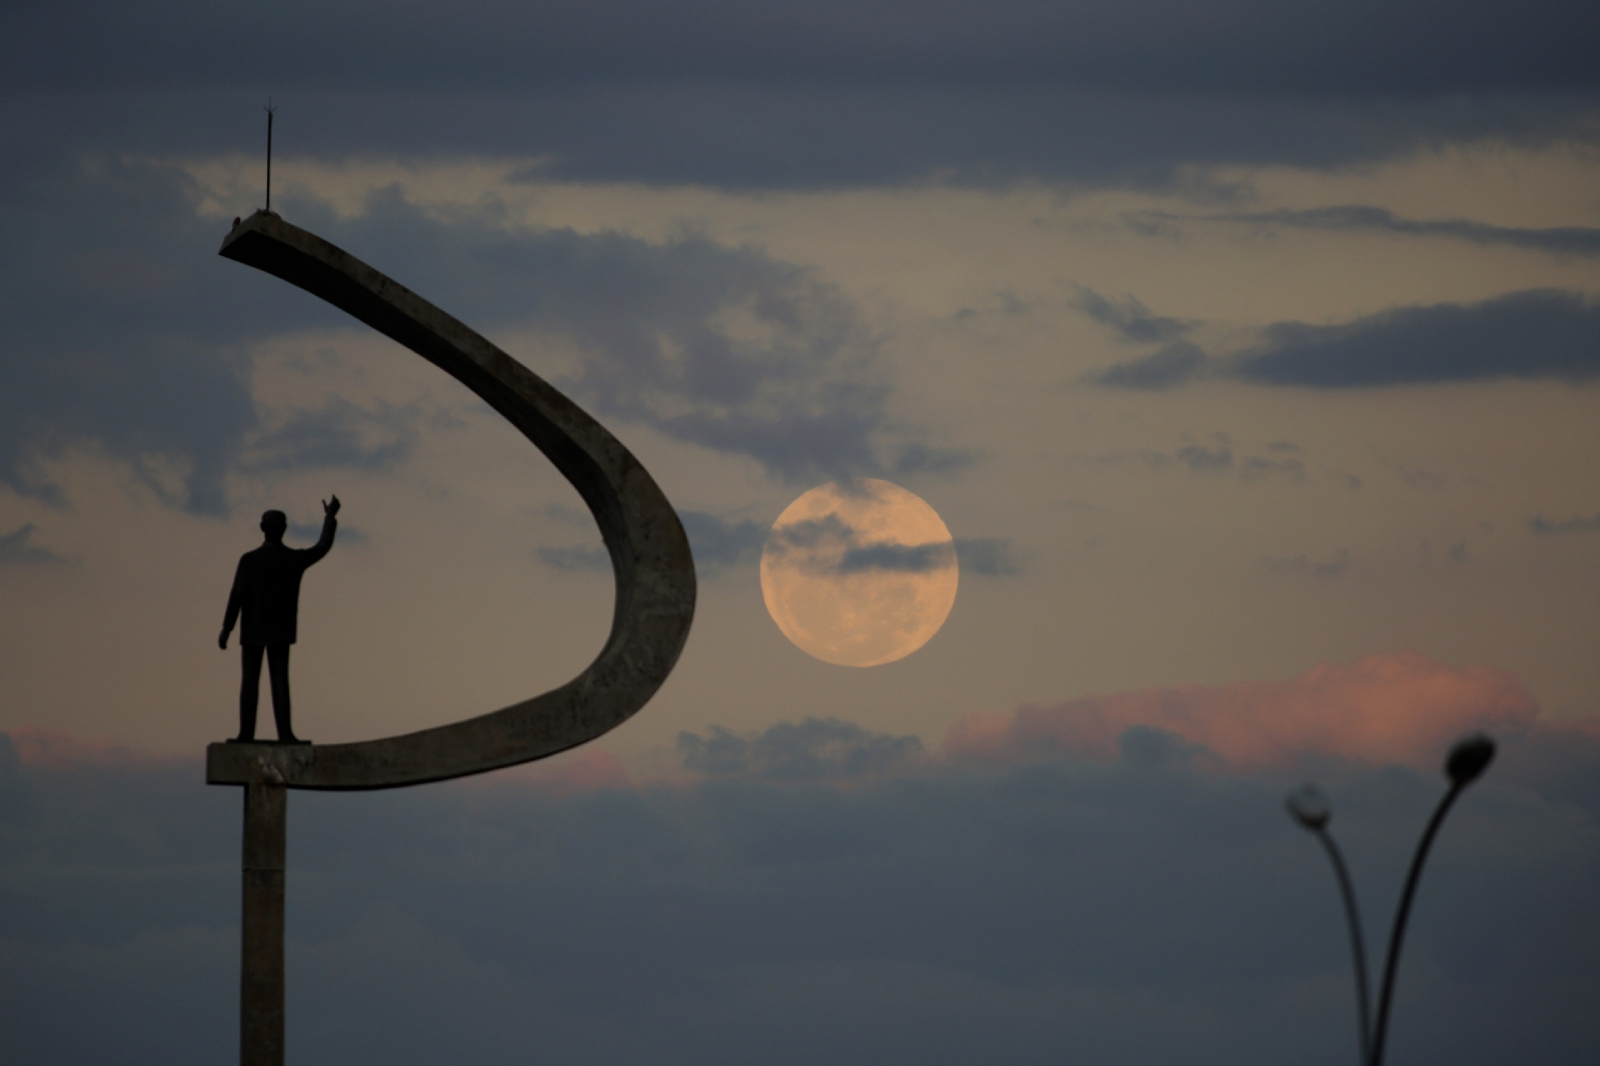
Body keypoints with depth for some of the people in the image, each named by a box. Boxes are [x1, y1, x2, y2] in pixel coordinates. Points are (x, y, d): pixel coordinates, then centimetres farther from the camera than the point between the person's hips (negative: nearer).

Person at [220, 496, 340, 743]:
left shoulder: (249, 560, -12)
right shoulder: (295, 559, -4)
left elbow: (236, 596, -13)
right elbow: (323, 547, 13)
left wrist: (226, 629, -7)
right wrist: (330, 517, 25)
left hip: (253, 630, -1)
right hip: (281, 630, 1)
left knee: (250, 681, 1)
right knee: (280, 681, -2)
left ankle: (246, 733, -4)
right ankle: (284, 732, -11)